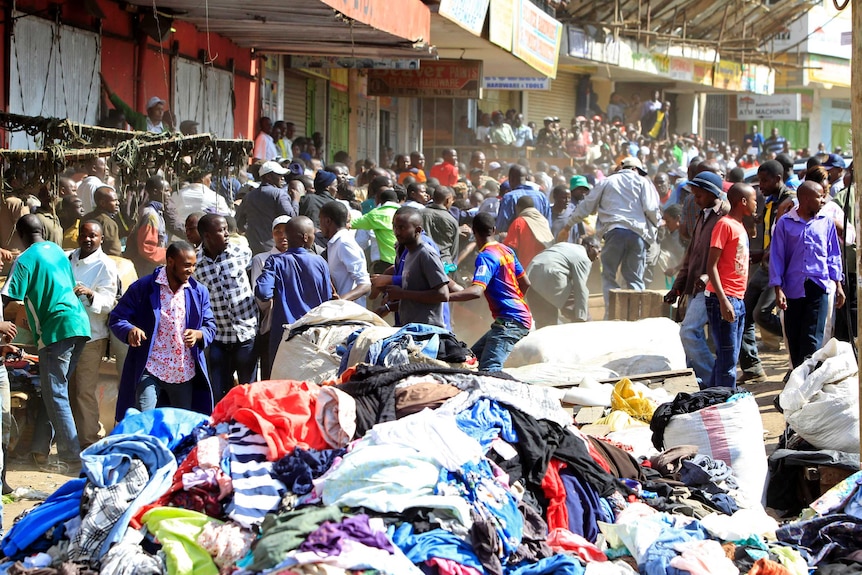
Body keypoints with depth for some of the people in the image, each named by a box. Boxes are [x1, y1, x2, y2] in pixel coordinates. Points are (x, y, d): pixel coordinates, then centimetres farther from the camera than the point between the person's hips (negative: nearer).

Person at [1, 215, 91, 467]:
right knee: (55, 388, 15)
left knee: (55, 394, -2)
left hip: (56, 328, -8)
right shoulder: (57, 250, 15)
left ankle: (72, 454, -6)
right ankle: (41, 447, 18)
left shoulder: (25, 260, -7)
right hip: (79, 324, 8)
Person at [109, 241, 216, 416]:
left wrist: (198, 335, -11)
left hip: (185, 374, 4)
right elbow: (116, 318, -1)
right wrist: (130, 330, -24)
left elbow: (210, 326, 13)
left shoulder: (199, 292, 8)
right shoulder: (142, 288, -4)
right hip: (149, 371, -4)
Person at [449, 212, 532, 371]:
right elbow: (526, 283, 20)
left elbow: (476, 291, -30)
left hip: (509, 321, -10)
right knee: (474, 355, 16)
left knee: (488, 369, -22)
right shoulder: (507, 251, 12)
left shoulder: (485, 257, -14)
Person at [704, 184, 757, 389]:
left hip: (738, 300, 9)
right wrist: (723, 301, -22)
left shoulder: (740, 227, 18)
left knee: (729, 356, 11)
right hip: (724, 299, -9)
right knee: (728, 357, -8)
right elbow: (711, 265, -15)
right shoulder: (725, 224, -10)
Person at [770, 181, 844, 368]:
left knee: (813, 340, -8)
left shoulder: (826, 222, 8)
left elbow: (834, 255, 15)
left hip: (819, 288, 0)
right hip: (793, 288, 0)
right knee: (793, 338, 6)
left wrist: (838, 284, 10)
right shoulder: (785, 223, 2)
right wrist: (778, 289, -4)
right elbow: (776, 257, 3)